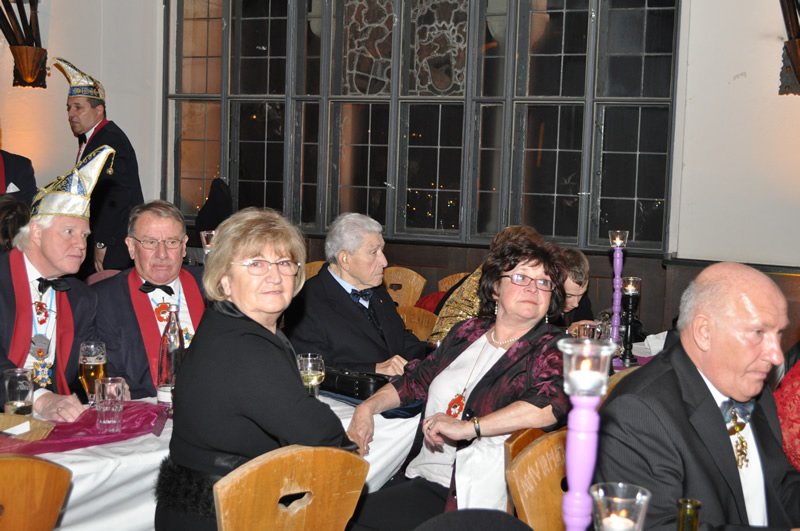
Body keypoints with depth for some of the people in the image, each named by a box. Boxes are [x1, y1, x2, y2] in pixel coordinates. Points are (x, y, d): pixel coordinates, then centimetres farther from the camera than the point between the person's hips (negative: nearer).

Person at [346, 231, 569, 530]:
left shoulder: (552, 348, -4)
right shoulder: (467, 333, 14)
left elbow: (552, 402, -25)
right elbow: (416, 380, 26)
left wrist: (467, 427, -27)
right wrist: (367, 407, 11)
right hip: (422, 475, 6)